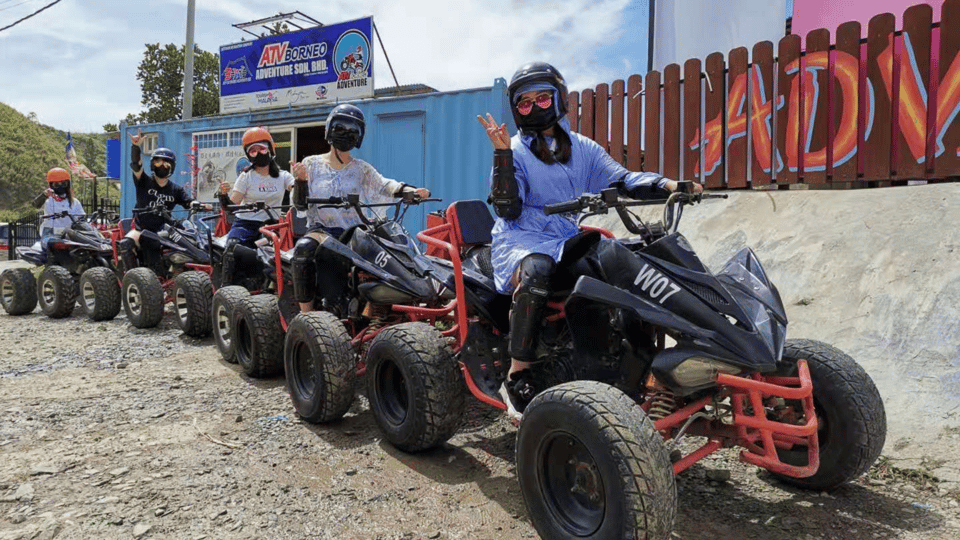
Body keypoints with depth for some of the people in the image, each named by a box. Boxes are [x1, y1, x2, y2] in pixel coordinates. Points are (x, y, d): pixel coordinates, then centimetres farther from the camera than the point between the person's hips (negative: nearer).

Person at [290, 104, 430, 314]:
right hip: (321, 228, -2)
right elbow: (300, 204, 5)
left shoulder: (361, 169, 15)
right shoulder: (311, 164, 12)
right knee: (303, 248, -33)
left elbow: (383, 185, -3)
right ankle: (306, 313, -26)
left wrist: (412, 191, -23)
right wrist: (301, 180, -15)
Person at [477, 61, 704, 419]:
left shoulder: (582, 148, 16)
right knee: (536, 269, -39)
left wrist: (668, 185, -14)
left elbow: (621, 180, 3)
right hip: (521, 242, -4)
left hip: (568, 242, 4)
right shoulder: (515, 151, 4)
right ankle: (517, 377, -31)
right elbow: (507, 210, -8)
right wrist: (501, 153, -14)